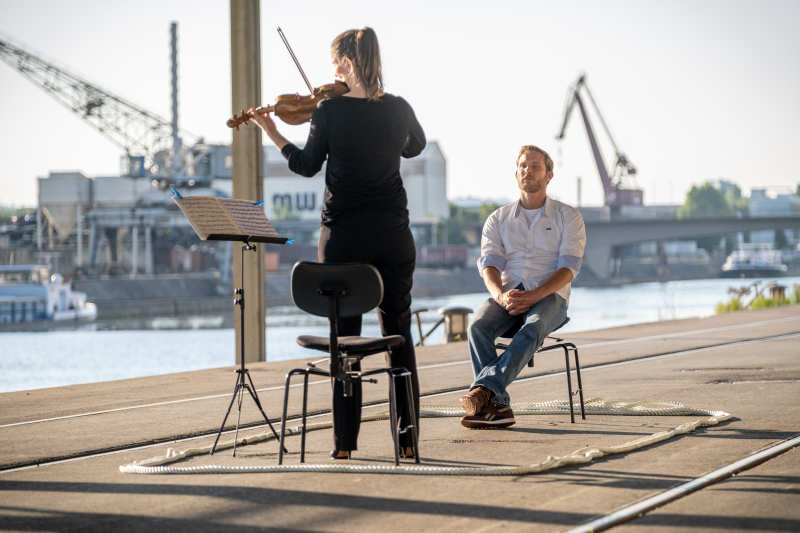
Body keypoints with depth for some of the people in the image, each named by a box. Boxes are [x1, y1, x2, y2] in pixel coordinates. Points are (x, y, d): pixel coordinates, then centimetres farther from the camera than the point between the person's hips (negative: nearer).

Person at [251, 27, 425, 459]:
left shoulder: (329, 110, -10)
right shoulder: (397, 110, -2)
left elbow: (307, 166, 3)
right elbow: (416, 146, 20)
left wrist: (271, 131, 15)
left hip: (343, 237, -2)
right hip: (392, 236, 2)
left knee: (344, 336, 6)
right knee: (398, 334, 8)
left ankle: (345, 442, 5)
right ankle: (407, 440, 6)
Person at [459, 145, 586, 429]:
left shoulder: (568, 217, 9)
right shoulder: (498, 219, 17)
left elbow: (569, 267, -3)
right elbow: (489, 262, 3)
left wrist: (533, 296, -20)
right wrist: (501, 295, -20)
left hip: (549, 295, -2)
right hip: (508, 293, 3)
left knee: (533, 329, -38)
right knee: (478, 326, -31)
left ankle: (484, 388, -51)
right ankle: (497, 406, -37)